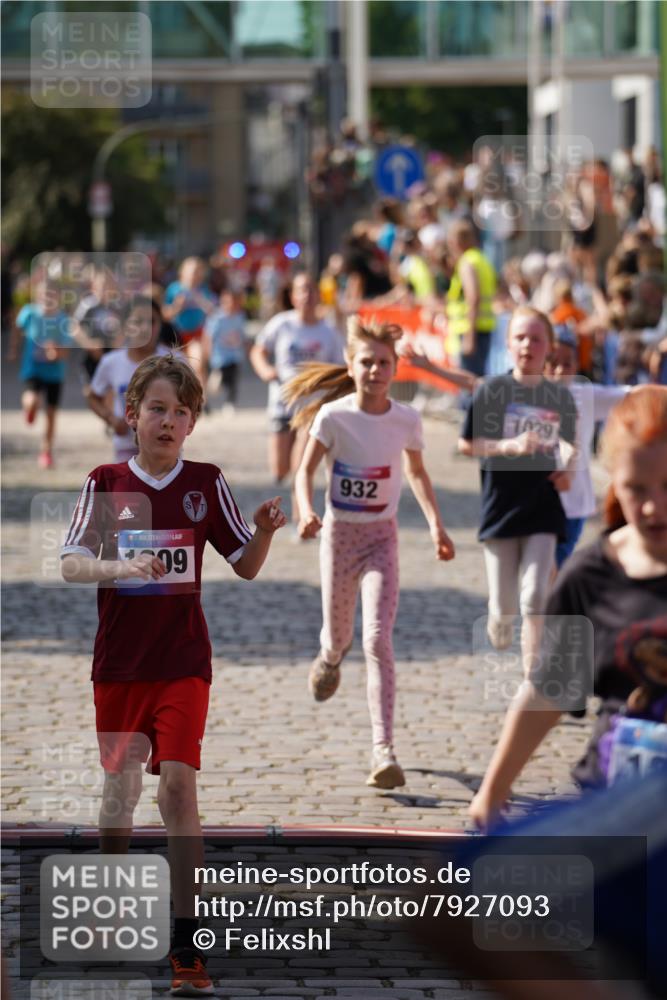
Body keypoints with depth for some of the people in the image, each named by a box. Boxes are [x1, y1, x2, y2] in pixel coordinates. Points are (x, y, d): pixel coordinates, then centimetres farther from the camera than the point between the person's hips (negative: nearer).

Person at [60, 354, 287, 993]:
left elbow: (245, 567, 5)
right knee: (119, 786, 10)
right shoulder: (104, 483, -1)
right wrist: (122, 568, -28)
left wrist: (265, 531, -15)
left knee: (178, 783, -13)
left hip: (183, 660, -1)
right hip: (118, 660, 1)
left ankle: (186, 941, -12)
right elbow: (71, 565, -9)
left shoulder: (206, 483, 1)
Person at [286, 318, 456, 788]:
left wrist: (436, 525, 2)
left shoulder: (406, 419, -6)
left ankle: (384, 750, -18)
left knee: (378, 640, -15)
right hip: (339, 534, 0)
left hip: (381, 537, 0)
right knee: (339, 637, 13)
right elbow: (306, 470, -6)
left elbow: (417, 473, 10)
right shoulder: (333, 416, -11)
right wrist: (306, 511, -26)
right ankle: (329, 658, 55)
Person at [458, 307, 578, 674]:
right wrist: (509, 446, -17)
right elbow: (466, 444, -3)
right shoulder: (492, 391, -5)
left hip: (543, 510, 1)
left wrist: (566, 470, -3)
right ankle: (498, 620, 45)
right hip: (500, 508, -1)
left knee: (534, 600, -11)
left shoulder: (560, 397, 3)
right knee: (504, 605, 8)